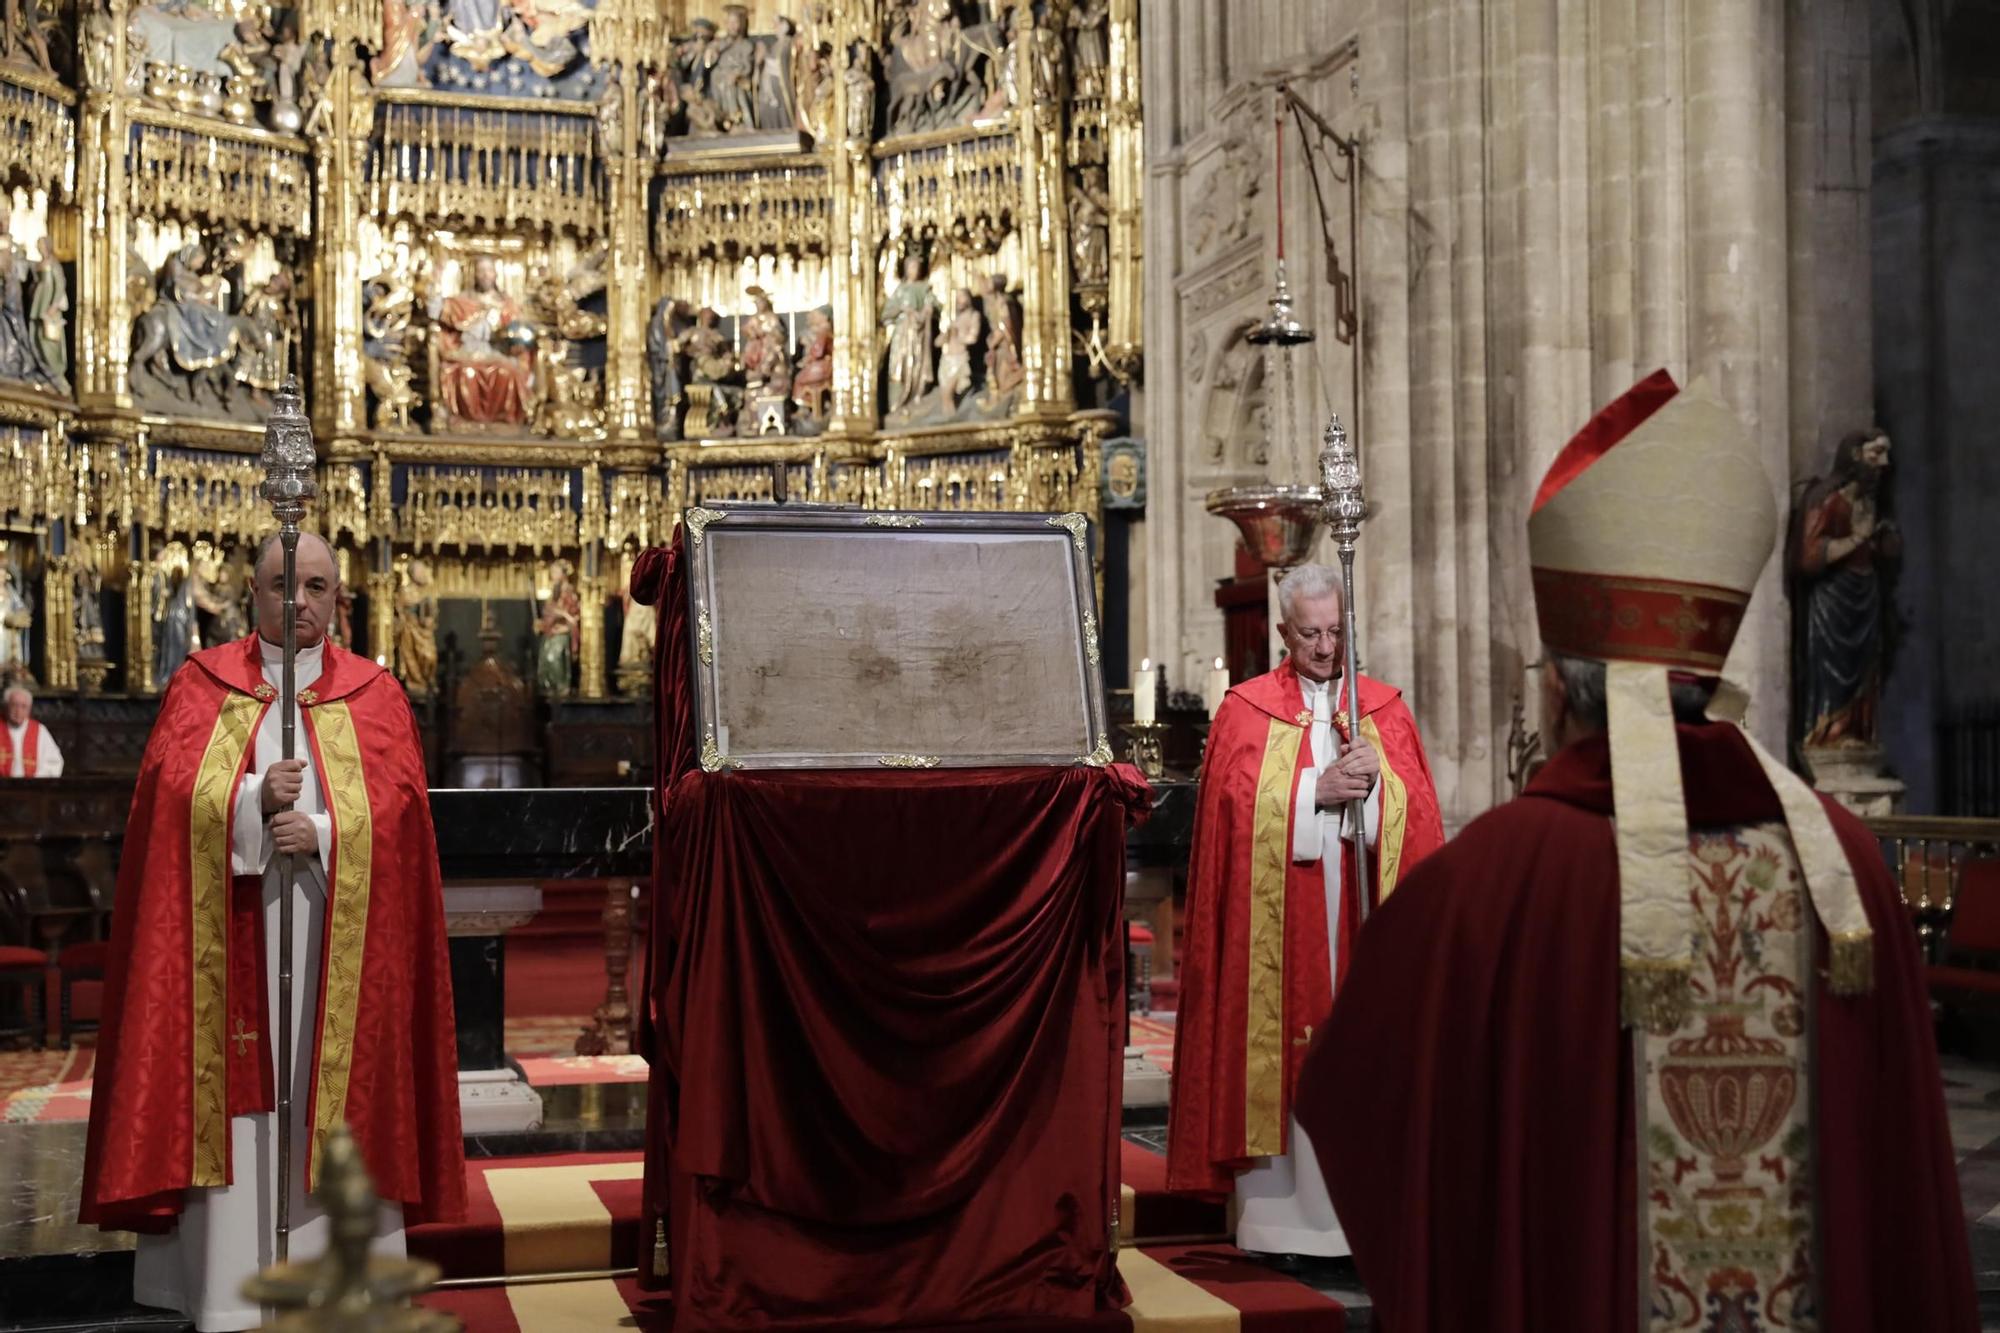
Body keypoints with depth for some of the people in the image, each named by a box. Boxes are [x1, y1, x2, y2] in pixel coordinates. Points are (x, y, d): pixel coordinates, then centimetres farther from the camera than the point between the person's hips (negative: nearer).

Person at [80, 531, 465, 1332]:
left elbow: (396, 805, -1)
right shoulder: (202, 684, 9)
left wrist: (321, 830, -17)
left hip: (336, 937, 0)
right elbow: (171, 791, -3)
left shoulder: (374, 695, 9)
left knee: (331, 1095, 0)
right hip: (231, 933, 0)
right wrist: (254, 802, -19)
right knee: (234, 1091, -2)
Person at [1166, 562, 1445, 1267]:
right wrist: (1317, 791, -14)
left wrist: (1375, 779, -13)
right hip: (1276, 931, -2)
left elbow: (1419, 810, 5)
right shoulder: (1245, 710, 6)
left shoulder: (1384, 707, 13)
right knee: (1282, 1061, -3)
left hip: (1363, 917, 2)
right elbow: (1239, 811, -5)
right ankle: (1279, 1214, 1)